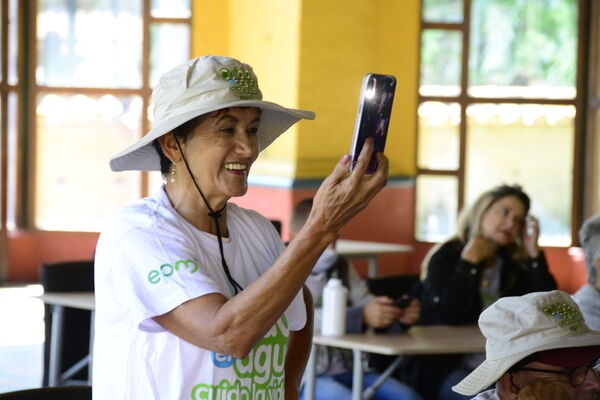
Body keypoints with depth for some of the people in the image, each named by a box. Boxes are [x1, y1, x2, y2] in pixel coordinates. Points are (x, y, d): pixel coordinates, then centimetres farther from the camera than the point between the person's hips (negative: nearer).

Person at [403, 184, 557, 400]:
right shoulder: (447, 256, -3)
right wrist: (469, 261, -13)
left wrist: (534, 253, -3)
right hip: (443, 366, -5)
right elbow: (450, 317, -20)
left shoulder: (514, 264, 10)